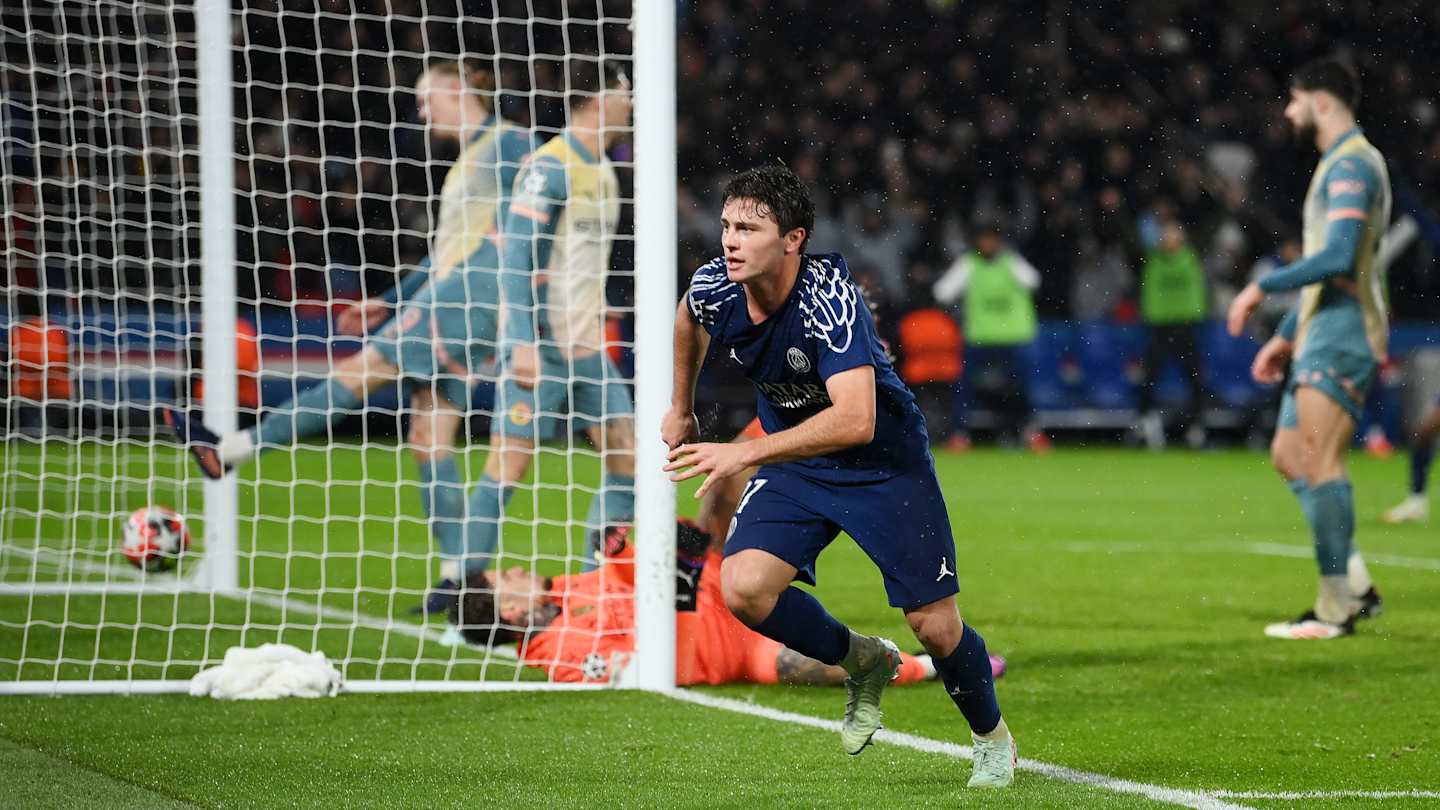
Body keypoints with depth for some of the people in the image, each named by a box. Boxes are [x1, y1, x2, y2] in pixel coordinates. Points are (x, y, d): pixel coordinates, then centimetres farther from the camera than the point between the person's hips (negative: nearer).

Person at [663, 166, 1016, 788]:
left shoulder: (828, 298, -33)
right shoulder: (715, 288, -15)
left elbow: (855, 420, -43)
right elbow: (689, 320, 13)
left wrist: (744, 453, -45)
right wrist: (680, 409, 22)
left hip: (884, 461, -5)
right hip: (795, 461, 5)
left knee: (934, 625, -5)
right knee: (744, 589, -18)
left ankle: (992, 737, 27)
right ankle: (864, 664, 11)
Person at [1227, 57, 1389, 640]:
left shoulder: (1352, 166, -13)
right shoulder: (1337, 165, 21)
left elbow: (1338, 258, -24)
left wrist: (1263, 287, -16)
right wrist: (1286, 336, 26)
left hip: (1343, 330, -11)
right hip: (1322, 330, 11)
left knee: (1320, 461, -13)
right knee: (1288, 455, 10)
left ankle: (1335, 609, -13)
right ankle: (1357, 587, 9)